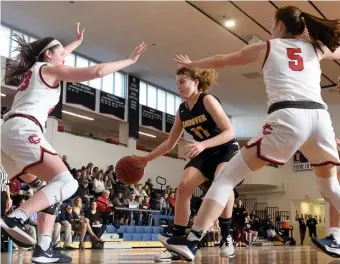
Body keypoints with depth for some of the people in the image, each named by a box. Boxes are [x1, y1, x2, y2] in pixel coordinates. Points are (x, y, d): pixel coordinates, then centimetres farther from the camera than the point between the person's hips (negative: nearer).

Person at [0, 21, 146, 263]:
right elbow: (97, 71, -5)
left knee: (55, 184, 11)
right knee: (67, 183, -18)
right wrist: (130, 60, 5)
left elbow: (55, 58, 54)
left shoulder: (34, 69, 29)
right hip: (23, 130, -9)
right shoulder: (49, 69, 6)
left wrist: (77, 42, 66)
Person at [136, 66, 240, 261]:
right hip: (205, 154, 6)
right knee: (184, 186, -14)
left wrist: (203, 144, -42)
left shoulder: (208, 100, -18)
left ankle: (226, 237, -19)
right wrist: (147, 159, 5)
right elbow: (170, 143, 12)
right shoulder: (182, 111, 2)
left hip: (227, 150, -6)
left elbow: (229, 132, -27)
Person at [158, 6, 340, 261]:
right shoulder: (317, 47, 25)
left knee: (228, 175, 1)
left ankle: (192, 241, -8)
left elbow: (220, 61, 29)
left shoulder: (266, 47, 19)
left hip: (287, 117, -4)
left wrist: (191, 64, 46)